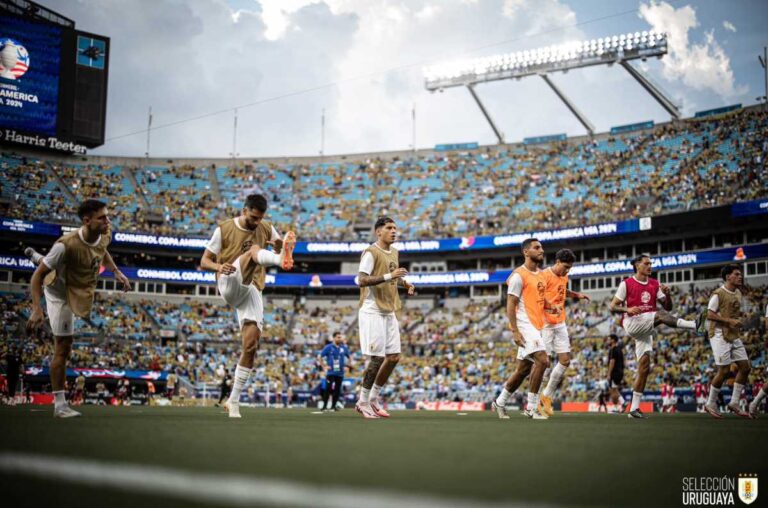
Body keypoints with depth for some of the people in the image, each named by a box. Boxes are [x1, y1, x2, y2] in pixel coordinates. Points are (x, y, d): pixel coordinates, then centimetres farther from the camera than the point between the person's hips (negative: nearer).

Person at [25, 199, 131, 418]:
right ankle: (59, 405, 0)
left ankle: (38, 257, 71)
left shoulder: (105, 235, -19)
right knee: (63, 348, -7)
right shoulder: (67, 245, -39)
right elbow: (38, 276, -32)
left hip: (82, 289, 8)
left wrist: (116, 271, -2)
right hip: (61, 294, -7)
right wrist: (36, 309, -41)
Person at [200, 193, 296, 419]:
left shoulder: (266, 229, 9)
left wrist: (281, 246, -11)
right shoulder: (224, 229, -1)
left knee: (251, 345, -7)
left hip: (252, 290, 4)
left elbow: (284, 247, 15)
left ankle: (233, 400, 4)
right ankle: (282, 260, -67)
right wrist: (219, 267, -24)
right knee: (255, 249, -29)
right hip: (229, 284, -4)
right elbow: (204, 261, 0)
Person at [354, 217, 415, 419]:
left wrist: (404, 283, 10)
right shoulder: (371, 252, -11)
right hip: (372, 312, -8)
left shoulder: (394, 253, 15)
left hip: (389, 312, 8)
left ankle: (374, 398, 20)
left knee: (393, 357, 7)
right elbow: (362, 280, -21)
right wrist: (389, 276, -27)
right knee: (376, 358, -7)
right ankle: (363, 402, 7)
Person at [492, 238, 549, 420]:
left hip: (536, 326, 9)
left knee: (523, 369, 12)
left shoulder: (541, 275, 16)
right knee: (542, 360, -19)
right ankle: (532, 408, -10)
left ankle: (500, 402, 26)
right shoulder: (519, 275, -10)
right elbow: (510, 306, -13)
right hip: (524, 326, -9)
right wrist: (514, 331, -19)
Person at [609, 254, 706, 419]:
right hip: (631, 323, -5)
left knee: (644, 367, 0)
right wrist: (627, 309, -21)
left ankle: (634, 408, 3)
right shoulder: (626, 284, -1)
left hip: (646, 329, 5)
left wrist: (667, 294, -8)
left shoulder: (655, 284, 13)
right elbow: (612, 307, -2)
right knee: (660, 314, -29)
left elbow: (668, 307, 13)